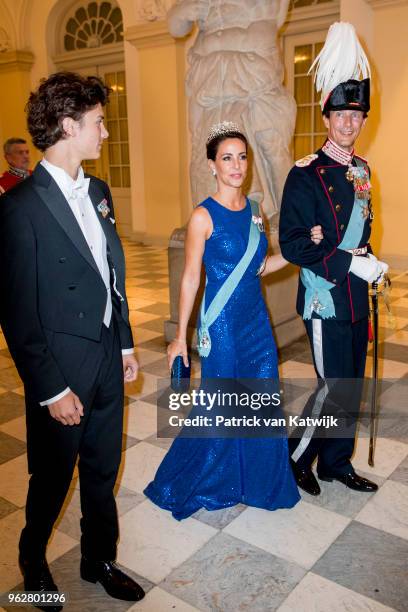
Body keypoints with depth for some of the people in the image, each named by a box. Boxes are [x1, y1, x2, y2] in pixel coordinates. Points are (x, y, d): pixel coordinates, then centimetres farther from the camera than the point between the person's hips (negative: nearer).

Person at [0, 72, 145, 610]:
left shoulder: (98, 192, 5)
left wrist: (125, 343, 13)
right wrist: (51, 390, -14)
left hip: (107, 359, 6)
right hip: (62, 368, -6)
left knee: (102, 470, 20)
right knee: (53, 477, 16)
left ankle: (99, 559, 43)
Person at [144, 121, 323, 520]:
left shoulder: (252, 210, 6)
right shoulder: (204, 216, -12)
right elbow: (190, 278, -10)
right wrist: (180, 337, -9)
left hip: (257, 319, 6)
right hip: (223, 322, -6)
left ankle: (258, 481, 36)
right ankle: (202, 483, 32)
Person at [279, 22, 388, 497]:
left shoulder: (361, 171, 11)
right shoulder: (306, 174, -12)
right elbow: (292, 245, -17)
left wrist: (370, 262, 4)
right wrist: (349, 263, -20)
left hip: (356, 299, 8)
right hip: (326, 301, -7)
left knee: (351, 390, 14)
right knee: (335, 391, -2)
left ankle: (335, 463, 32)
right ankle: (295, 458, 21)